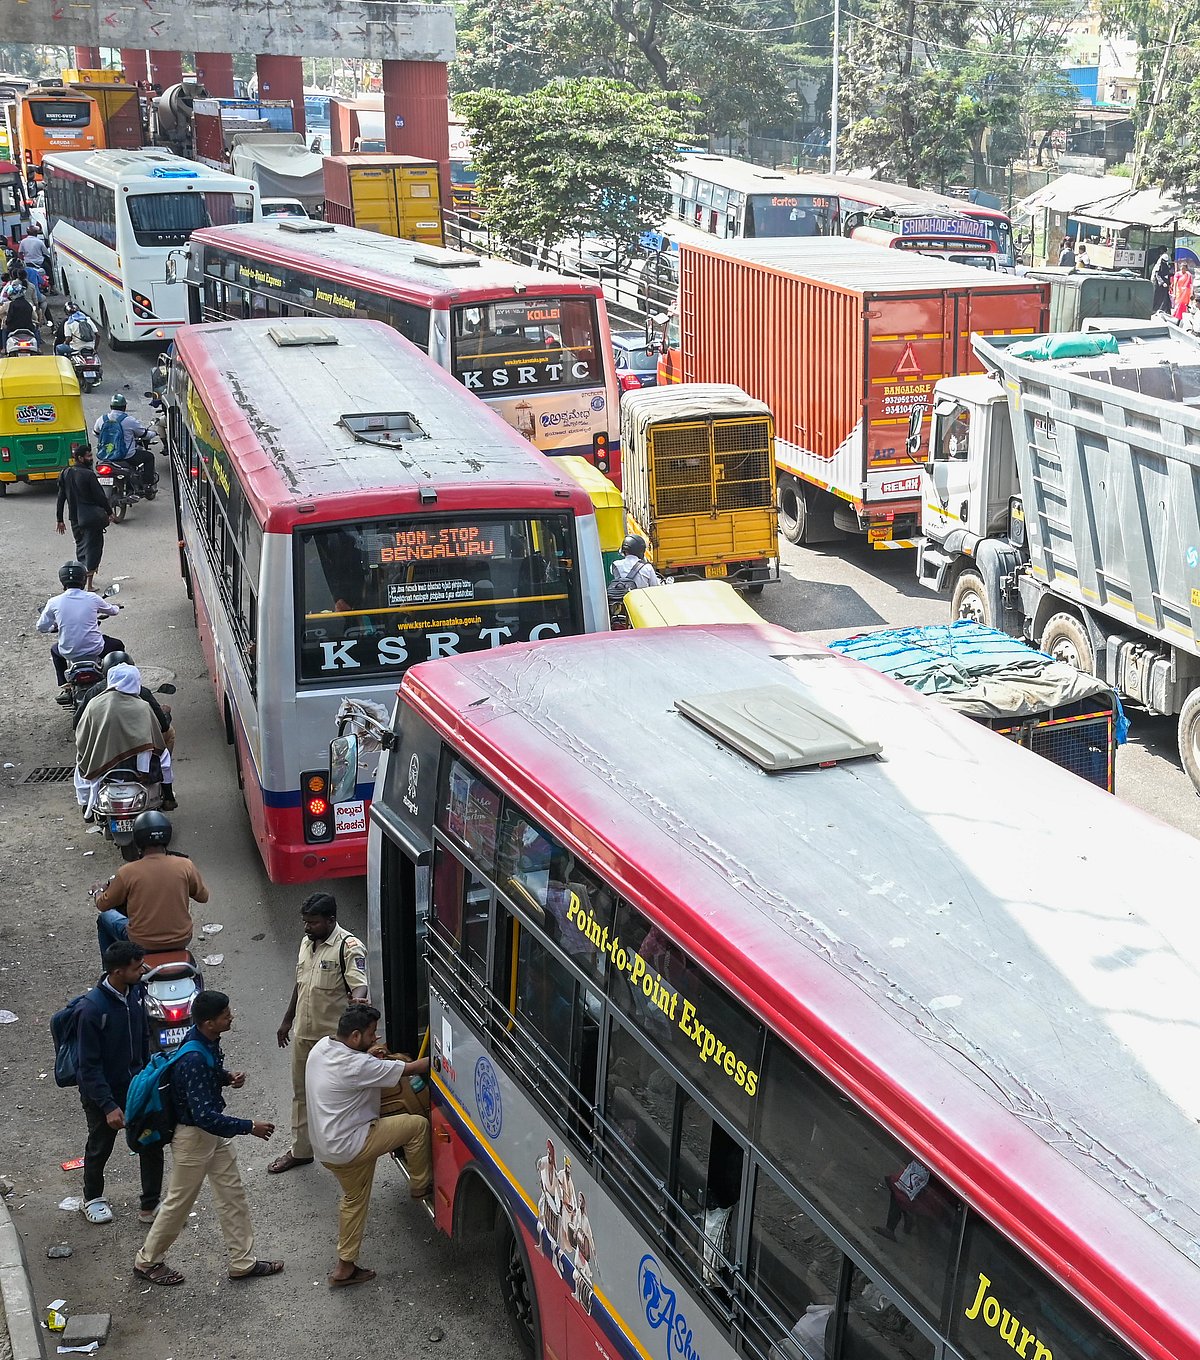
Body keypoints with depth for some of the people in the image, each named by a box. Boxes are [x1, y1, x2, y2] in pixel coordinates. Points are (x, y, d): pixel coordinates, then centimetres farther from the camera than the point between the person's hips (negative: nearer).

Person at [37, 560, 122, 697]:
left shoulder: (54, 602, -6)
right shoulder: (92, 598, -6)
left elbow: (41, 627, 4)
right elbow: (113, 610, 13)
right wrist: (116, 607, 38)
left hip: (69, 653, 1)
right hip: (95, 650, -1)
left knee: (55, 649, 36)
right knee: (118, 645, 29)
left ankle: (65, 688, 29)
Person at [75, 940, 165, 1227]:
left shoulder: (137, 992, -8)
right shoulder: (92, 1009, -29)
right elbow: (89, 1066, -23)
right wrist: (109, 1106, -23)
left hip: (135, 1085, 5)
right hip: (102, 1092, -5)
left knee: (152, 1143, 5)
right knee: (100, 1148, 16)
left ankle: (150, 1206, 20)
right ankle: (93, 1199, 41)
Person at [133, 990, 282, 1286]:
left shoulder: (206, 1040, -6)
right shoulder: (194, 1060, -34)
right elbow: (204, 1116, -35)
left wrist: (227, 1077, -4)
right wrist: (249, 1127, -28)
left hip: (213, 1130, 9)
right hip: (193, 1135, -9)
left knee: (232, 1194, 15)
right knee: (179, 1201, 10)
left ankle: (243, 1262, 27)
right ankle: (147, 1261, 31)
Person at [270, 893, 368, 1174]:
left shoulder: (349, 947, -17)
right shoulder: (307, 943, 9)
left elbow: (360, 984, -28)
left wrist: (357, 999, -50)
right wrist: (287, 1021, 23)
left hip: (334, 1037, -8)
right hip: (303, 1034, 8)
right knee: (302, 1093, 18)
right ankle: (301, 1150, 33)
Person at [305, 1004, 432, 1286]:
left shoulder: (322, 1046, 0)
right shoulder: (357, 1066, -27)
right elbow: (411, 1069, -20)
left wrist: (369, 1055, 4)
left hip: (326, 1145, 9)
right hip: (349, 1147, -9)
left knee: (355, 1199, 24)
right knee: (418, 1125, -4)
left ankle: (345, 1267, 30)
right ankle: (421, 1185, 18)